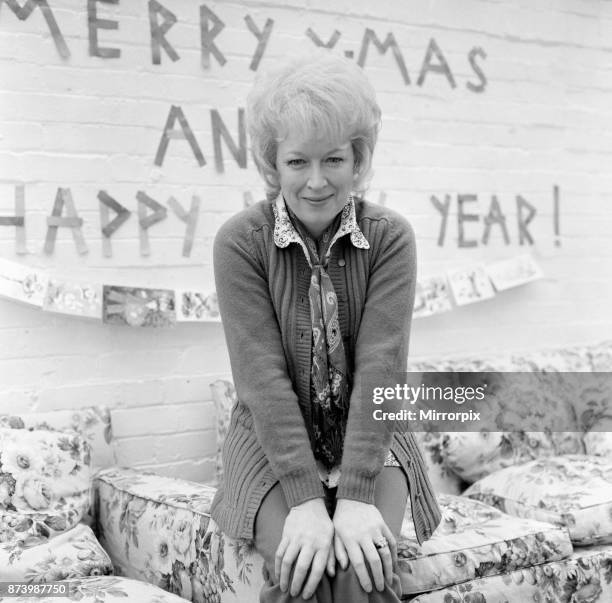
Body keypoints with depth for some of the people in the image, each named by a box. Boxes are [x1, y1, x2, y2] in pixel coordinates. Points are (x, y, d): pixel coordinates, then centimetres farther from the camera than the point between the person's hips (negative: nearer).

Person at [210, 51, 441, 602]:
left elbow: (381, 366, -15)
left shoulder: (390, 237, -7)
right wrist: (306, 501, -24)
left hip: (370, 439, 1)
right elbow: (262, 374, -16)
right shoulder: (240, 242, -10)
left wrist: (356, 497, -24)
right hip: (272, 445, -1)